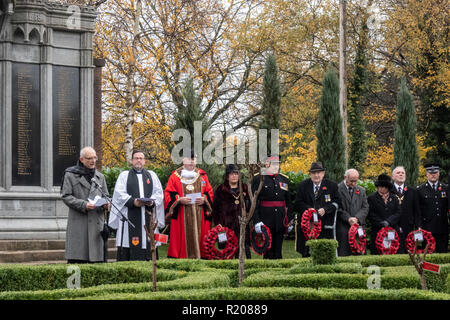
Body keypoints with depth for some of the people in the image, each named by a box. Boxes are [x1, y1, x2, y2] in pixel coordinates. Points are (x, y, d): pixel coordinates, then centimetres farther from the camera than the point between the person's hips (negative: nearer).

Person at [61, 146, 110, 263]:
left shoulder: (100, 176, 18)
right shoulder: (70, 175, 3)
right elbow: (65, 196, -3)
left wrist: (105, 204, -2)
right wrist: (83, 205, -15)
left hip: (97, 223, 4)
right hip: (78, 223, -4)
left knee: (96, 260, 0)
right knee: (76, 258, -8)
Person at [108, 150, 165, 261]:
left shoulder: (152, 175, 19)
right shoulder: (124, 175, 12)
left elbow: (159, 193, 10)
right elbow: (119, 194, -1)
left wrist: (152, 202, -11)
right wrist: (133, 201, -17)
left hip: (148, 214, 3)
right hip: (130, 217, -2)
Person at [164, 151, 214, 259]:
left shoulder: (202, 175, 14)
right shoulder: (175, 176, 6)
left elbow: (210, 192, 13)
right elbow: (168, 194, 2)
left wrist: (204, 199, -7)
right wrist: (179, 200, -14)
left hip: (199, 216, 3)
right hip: (182, 217, -2)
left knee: (199, 237, 0)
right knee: (183, 239, -6)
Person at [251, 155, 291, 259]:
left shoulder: (284, 179, 12)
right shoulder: (258, 179, -3)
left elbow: (288, 201, 17)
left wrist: (290, 220, 12)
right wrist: (256, 221, -16)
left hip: (281, 218, 4)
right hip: (265, 220, -4)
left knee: (278, 250, 8)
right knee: (268, 250, -2)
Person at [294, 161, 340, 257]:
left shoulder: (332, 186, 7)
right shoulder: (302, 186, 9)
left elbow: (337, 202, 2)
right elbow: (298, 203, 4)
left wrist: (325, 209, -13)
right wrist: (308, 209, -14)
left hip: (325, 224, -1)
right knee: (306, 253, 1)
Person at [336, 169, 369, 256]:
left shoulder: (361, 190, 17)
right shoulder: (337, 189, 1)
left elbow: (365, 208, 10)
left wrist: (357, 218, -7)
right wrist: (348, 218, -15)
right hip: (343, 227, -4)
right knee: (343, 254, -8)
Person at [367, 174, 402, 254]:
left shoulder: (394, 198, 16)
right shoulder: (371, 198, 7)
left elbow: (398, 212, 7)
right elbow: (371, 215, -2)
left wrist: (388, 222, -9)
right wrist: (381, 224, -12)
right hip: (377, 232, -3)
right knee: (377, 254, -7)